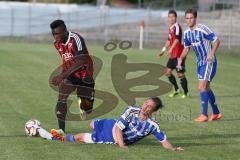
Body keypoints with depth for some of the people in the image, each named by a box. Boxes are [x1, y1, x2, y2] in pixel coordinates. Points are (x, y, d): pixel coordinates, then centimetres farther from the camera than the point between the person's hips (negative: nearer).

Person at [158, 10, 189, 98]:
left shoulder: (177, 27, -14)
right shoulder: (171, 28, 14)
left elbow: (177, 39, -27)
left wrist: (171, 49, -37)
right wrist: (163, 50, 32)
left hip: (178, 54, -9)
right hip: (173, 55, 9)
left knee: (180, 74, -5)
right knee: (168, 72, 11)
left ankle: (186, 93, 6)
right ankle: (176, 90, 23)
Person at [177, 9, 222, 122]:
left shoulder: (202, 29, -18)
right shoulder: (187, 33, 5)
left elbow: (216, 41, -16)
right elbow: (186, 48, 16)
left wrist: (211, 54, -29)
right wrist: (181, 59, -1)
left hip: (209, 62, -8)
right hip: (200, 62, 8)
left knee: (202, 87, -15)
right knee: (206, 88, 15)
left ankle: (204, 115, -11)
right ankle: (216, 113, 27)